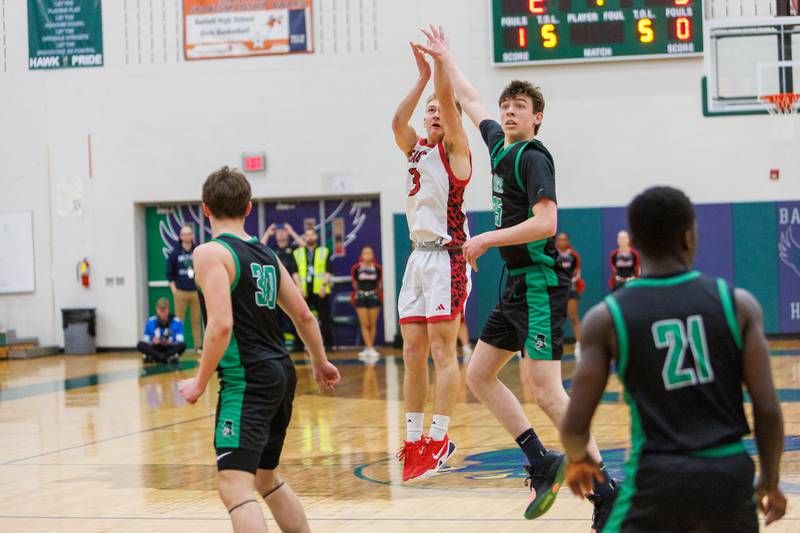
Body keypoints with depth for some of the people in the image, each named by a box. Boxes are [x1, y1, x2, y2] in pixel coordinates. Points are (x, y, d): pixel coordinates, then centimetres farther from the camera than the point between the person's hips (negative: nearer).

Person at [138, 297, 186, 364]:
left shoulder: (177, 322, -6)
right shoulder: (150, 322, -2)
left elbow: (180, 342, -11)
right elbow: (146, 341, -3)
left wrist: (170, 343, -30)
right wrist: (153, 342, -25)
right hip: (155, 350, 1)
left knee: (183, 345, -32)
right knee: (140, 345, -27)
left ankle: (153, 357, -33)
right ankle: (168, 357, -37)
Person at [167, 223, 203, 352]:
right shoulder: (175, 253, 2)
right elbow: (170, 273, 6)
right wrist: (174, 290, -1)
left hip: (196, 292, 0)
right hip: (180, 292, 0)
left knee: (196, 321, 5)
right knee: (179, 321, 2)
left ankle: (198, 346, 10)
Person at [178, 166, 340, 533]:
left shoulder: (211, 253, -9)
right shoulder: (267, 255, 14)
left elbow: (221, 325, -20)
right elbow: (304, 316, 19)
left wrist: (200, 382, -10)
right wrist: (320, 363, 34)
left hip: (246, 381, -8)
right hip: (281, 373, 8)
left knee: (234, 487, -15)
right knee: (266, 477, 25)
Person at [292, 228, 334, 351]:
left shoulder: (324, 252, 9)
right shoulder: (297, 253, 13)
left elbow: (328, 271, 2)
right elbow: (295, 272, 6)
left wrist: (324, 285, -11)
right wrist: (299, 286, -7)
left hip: (320, 291, -1)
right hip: (303, 291, 1)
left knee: (325, 318, -1)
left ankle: (328, 344, 4)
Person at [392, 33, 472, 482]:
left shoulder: (455, 148, 0)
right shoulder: (417, 149, 17)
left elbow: (449, 101, -13)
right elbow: (398, 122, 0)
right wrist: (423, 76, -3)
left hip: (447, 257, -7)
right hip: (418, 256, 7)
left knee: (443, 350, -9)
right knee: (413, 352, 6)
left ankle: (440, 440, -8)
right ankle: (414, 439, 10)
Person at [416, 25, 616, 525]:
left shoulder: (533, 157, -11)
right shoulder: (500, 147, 13)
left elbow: (546, 223, -22)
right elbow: (471, 100, 30)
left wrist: (487, 239, -18)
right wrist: (445, 58, 39)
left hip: (539, 284, -10)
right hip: (516, 284, 10)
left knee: (545, 389, -16)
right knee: (479, 374, 12)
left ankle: (607, 496, -15)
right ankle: (542, 463, 14)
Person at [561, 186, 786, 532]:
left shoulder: (606, 318, -2)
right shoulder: (737, 304, 1)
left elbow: (575, 425, -2)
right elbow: (767, 409, -2)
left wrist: (578, 460, 20)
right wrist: (770, 481, 13)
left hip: (657, 477, -2)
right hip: (729, 474, 2)